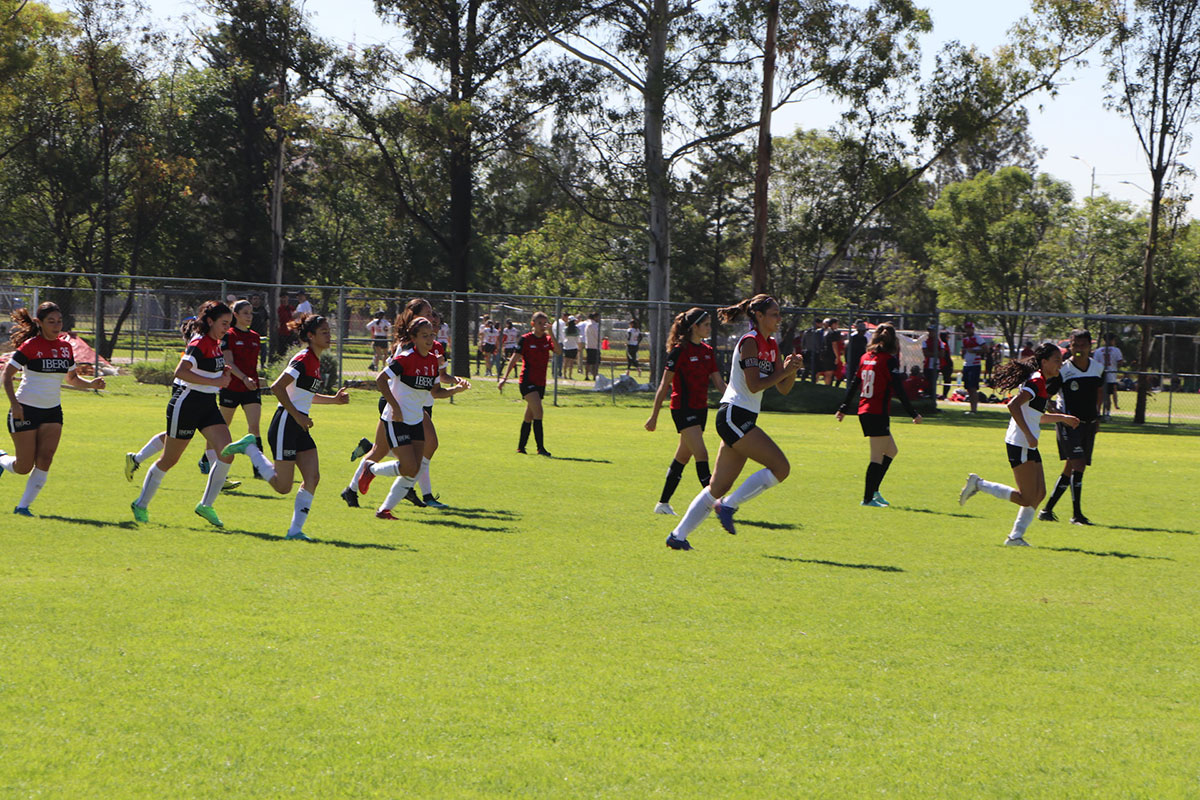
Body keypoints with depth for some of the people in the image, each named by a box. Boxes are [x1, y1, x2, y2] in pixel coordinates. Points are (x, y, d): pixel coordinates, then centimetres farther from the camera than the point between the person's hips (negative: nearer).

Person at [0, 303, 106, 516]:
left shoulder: (65, 347, 5)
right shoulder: (30, 346, -13)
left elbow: (72, 378, 16)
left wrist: (91, 384, -3)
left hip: (52, 412, 5)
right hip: (25, 410, -5)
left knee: (44, 461, -9)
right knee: (24, 467, -1)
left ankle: (23, 506, -1)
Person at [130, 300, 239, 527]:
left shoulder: (214, 343, 10)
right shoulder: (200, 343, -18)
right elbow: (181, 372, -28)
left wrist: (222, 373, 5)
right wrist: (214, 381, -27)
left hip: (208, 405, 8)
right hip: (187, 404, -8)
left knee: (226, 453, -8)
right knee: (169, 459, 3)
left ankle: (206, 505, 3)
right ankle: (141, 505, 20)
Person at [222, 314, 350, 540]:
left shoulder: (314, 361, 13)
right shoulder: (303, 360, -15)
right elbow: (277, 387, -22)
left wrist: (334, 400, 16)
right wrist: (297, 416, -20)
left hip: (300, 428, 9)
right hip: (285, 425, -9)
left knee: (312, 477, -3)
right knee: (283, 486, -4)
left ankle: (295, 530, 0)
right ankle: (250, 447, 12)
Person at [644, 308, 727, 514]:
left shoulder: (708, 351, 11)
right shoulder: (680, 350, -11)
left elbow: (719, 383, 13)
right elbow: (664, 385, -9)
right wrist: (654, 416, -9)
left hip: (700, 410, 8)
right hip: (683, 409, -8)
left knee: (682, 457, 11)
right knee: (701, 454, -15)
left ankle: (663, 503, 20)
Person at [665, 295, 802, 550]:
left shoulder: (771, 345, 16)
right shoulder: (750, 342, -11)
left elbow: (783, 388, 15)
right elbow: (754, 384, -18)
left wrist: (791, 369, -3)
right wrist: (784, 371, -15)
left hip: (742, 421, 9)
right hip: (734, 416, -9)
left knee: (718, 487, 9)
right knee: (781, 467, -15)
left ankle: (678, 535, 11)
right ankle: (728, 505, -8)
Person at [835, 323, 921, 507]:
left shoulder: (866, 358, 9)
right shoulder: (889, 360, -11)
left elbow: (853, 383, 14)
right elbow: (898, 390, -14)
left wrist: (843, 408, 23)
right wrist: (913, 414, -8)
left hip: (864, 412, 8)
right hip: (878, 414, -8)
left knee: (891, 450, 18)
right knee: (878, 457, -3)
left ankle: (873, 491, 16)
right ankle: (868, 498, -3)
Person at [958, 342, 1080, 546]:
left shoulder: (1042, 383, 16)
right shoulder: (1036, 382, -15)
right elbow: (1013, 405, -27)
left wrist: (1062, 418, 29)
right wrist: (1028, 435, -28)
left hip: (1029, 446, 10)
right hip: (1019, 445, -10)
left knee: (1039, 493, 7)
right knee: (1026, 498, -9)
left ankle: (1016, 536, 12)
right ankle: (979, 484, -2)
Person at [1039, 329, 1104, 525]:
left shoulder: (1098, 368, 6)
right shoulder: (1063, 370, -10)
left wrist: (1097, 416, 19)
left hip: (1089, 423, 6)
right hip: (1069, 422, -6)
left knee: (1070, 469, 7)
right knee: (1078, 464, -19)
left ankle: (1047, 510, 18)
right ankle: (1077, 514, -15)